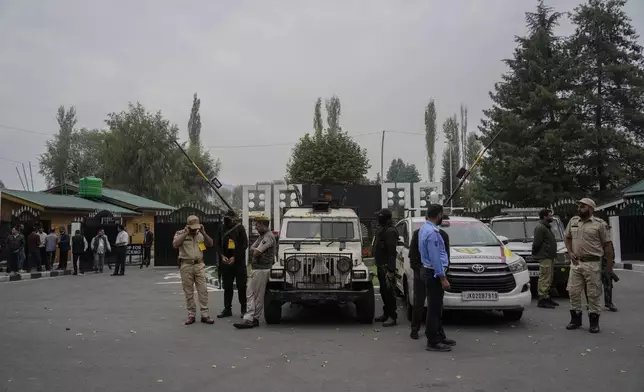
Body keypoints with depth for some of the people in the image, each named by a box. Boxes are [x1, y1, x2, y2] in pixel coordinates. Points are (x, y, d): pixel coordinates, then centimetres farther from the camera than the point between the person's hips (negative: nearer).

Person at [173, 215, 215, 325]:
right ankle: (191, 315, 13)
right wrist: (186, 233, -18)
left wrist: (203, 232, -8)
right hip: (186, 266, -2)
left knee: (203, 290, -1)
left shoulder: (200, 234, 10)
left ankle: (204, 315, 5)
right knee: (188, 292, 4)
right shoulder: (180, 233, -1)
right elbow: (175, 245, -17)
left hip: (199, 265, 3)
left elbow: (211, 244, 2)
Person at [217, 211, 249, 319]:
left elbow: (244, 245, -6)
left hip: (239, 262, -4)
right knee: (227, 286, 8)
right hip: (226, 262, 4)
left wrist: (235, 257, -12)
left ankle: (244, 309, 7)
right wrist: (222, 256, -6)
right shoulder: (222, 229, 9)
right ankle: (227, 309, 14)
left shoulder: (239, 228, -2)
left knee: (241, 286, -1)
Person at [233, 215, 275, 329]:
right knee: (250, 293, 8)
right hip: (255, 268, 10)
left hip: (261, 270, -10)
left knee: (258, 296, -2)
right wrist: (256, 250, -2)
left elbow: (256, 253, -21)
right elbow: (252, 249, 18)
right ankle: (249, 319, 10)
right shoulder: (261, 236, 17)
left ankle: (253, 319, 5)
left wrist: (255, 250, -1)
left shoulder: (268, 237, -16)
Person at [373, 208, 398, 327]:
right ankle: (386, 314, 26)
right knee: (383, 291, 16)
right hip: (381, 266, 10)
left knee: (389, 292, -6)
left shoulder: (390, 231, -17)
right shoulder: (381, 230, 14)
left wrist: (390, 270, -24)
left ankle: (392, 317, 0)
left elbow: (392, 252, -22)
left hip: (386, 267, -10)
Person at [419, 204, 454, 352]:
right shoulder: (432, 232, -21)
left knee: (437, 307, 17)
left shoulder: (424, 228, 11)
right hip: (434, 273, -11)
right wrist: (443, 278, -21)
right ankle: (433, 342, 2)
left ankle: (440, 336, 27)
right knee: (434, 308, -4)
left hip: (429, 271, 11)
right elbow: (435, 258, -23)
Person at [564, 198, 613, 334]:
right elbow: (567, 237, 20)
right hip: (576, 263, 5)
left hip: (592, 263, -4)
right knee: (573, 292, 7)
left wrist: (609, 265, -4)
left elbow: (607, 245, -3)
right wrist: (570, 252, 5)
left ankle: (594, 322, 12)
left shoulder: (599, 224, -5)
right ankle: (575, 319, 20)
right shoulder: (573, 221, 8)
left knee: (593, 294, 1)